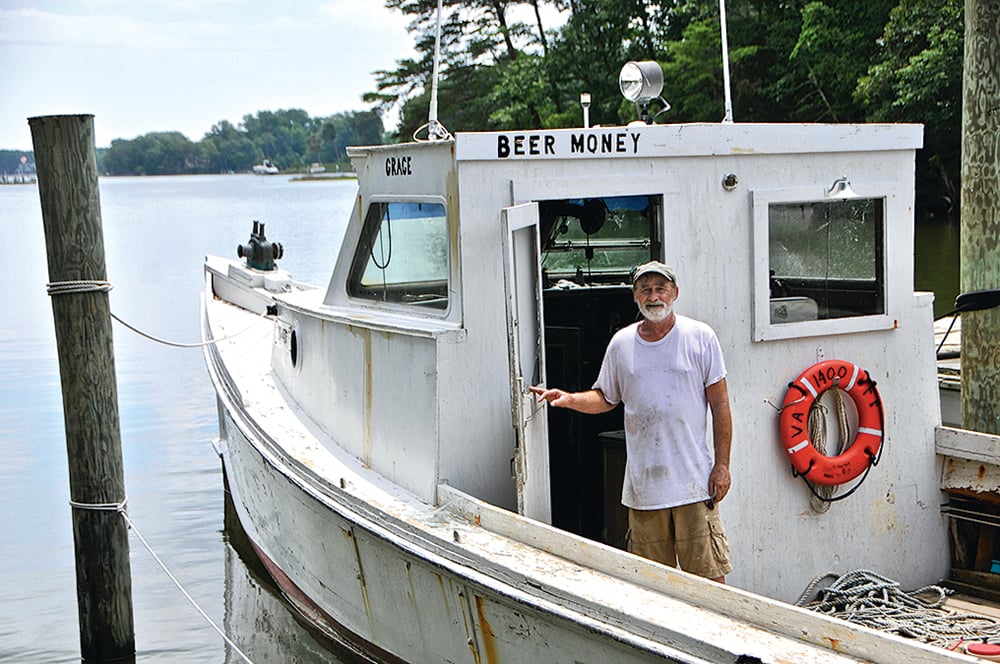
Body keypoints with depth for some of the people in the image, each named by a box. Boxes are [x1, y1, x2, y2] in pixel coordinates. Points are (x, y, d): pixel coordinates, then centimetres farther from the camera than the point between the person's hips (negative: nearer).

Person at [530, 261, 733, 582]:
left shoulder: (700, 337, 1)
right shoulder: (621, 343, 9)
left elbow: (720, 405, 1)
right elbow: (605, 398, 19)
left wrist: (722, 465, -3)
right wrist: (570, 399, -1)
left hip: (694, 481, -3)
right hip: (642, 481, 3)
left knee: (708, 576, -3)